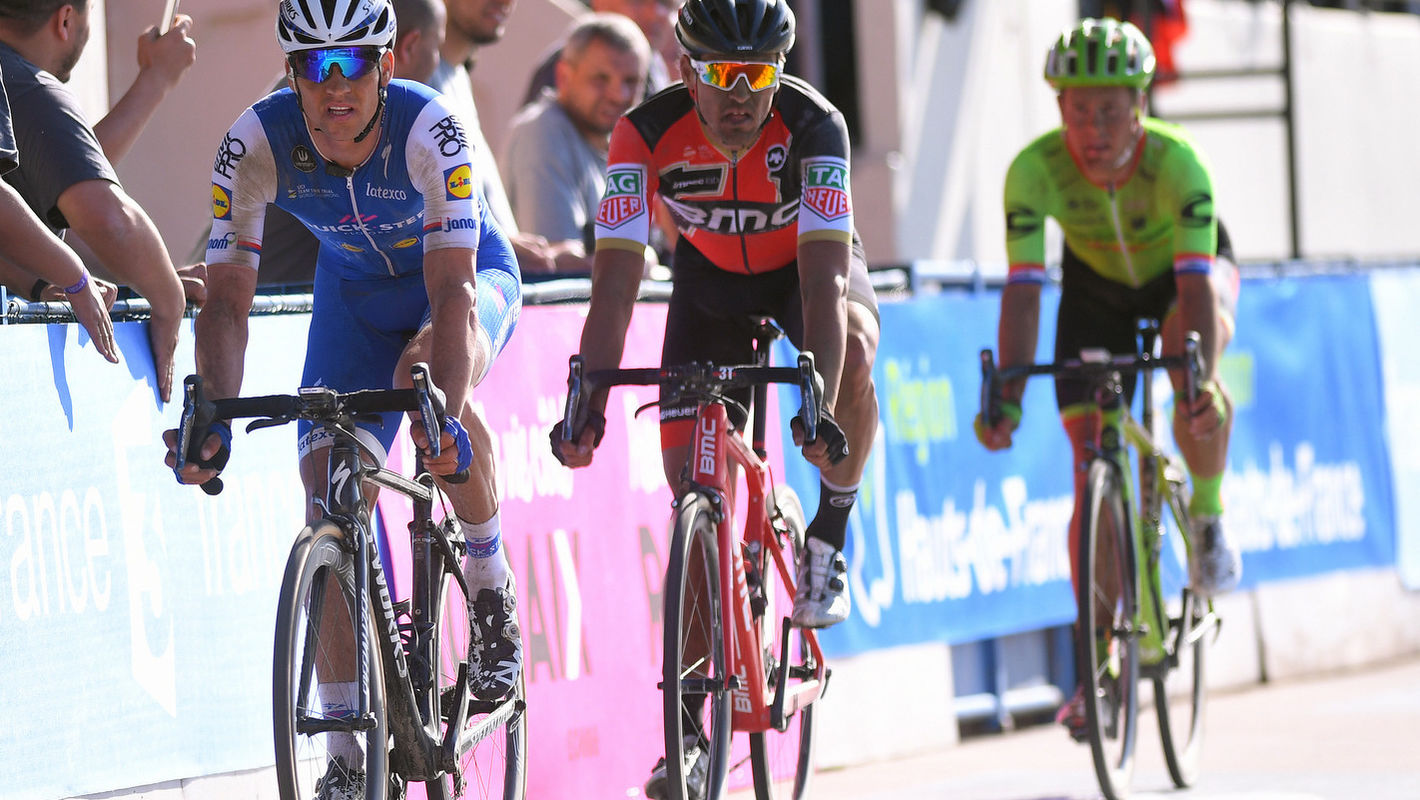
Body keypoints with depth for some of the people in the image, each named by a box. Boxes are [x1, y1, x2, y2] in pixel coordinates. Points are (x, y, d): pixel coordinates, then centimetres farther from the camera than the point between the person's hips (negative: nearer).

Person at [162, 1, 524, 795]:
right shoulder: (257, 144, -27)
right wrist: (213, 416, -43)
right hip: (355, 293, 3)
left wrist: (444, 412, -55)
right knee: (331, 491, -12)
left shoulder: (428, 129, -34)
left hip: (472, 274, -3)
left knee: (427, 374, -37)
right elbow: (228, 297, -27)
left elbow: (451, 290, -40)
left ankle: (492, 583, -13)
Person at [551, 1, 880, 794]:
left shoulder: (814, 125, -34)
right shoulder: (650, 133, -30)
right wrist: (586, 405, -44)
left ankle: (830, 541, -11)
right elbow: (616, 282, -33)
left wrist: (822, 406, -53)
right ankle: (689, 724, -1)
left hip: (805, 265, -1)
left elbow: (824, 280, -42)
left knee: (854, 359, -37)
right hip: (711, 276, 1)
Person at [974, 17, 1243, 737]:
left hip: (1183, 269, -2)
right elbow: (1023, 290, -36)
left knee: (1193, 351, -37)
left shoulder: (1174, 162, -37)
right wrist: (1007, 395, -49)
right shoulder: (1035, 170, -33)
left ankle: (1208, 512, -11)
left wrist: (1201, 381, -60)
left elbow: (1196, 284, -45)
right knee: (1090, 463, -9)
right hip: (1097, 284, 2)